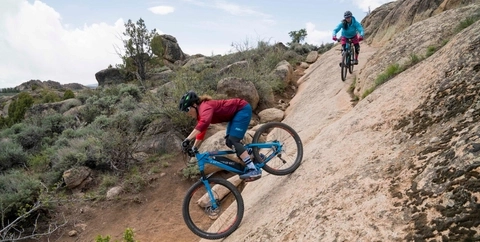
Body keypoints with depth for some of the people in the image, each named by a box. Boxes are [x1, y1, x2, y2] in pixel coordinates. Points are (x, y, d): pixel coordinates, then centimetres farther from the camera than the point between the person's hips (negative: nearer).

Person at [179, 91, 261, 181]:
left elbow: (203, 123, -45)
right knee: (229, 142, 7)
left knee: (232, 141, -17)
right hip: (236, 113, 10)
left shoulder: (205, 107, -25)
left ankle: (254, 170, -22)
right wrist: (194, 148, 10)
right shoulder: (200, 112, 6)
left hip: (243, 109, -10)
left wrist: (187, 139, -48)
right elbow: (200, 131, 14)